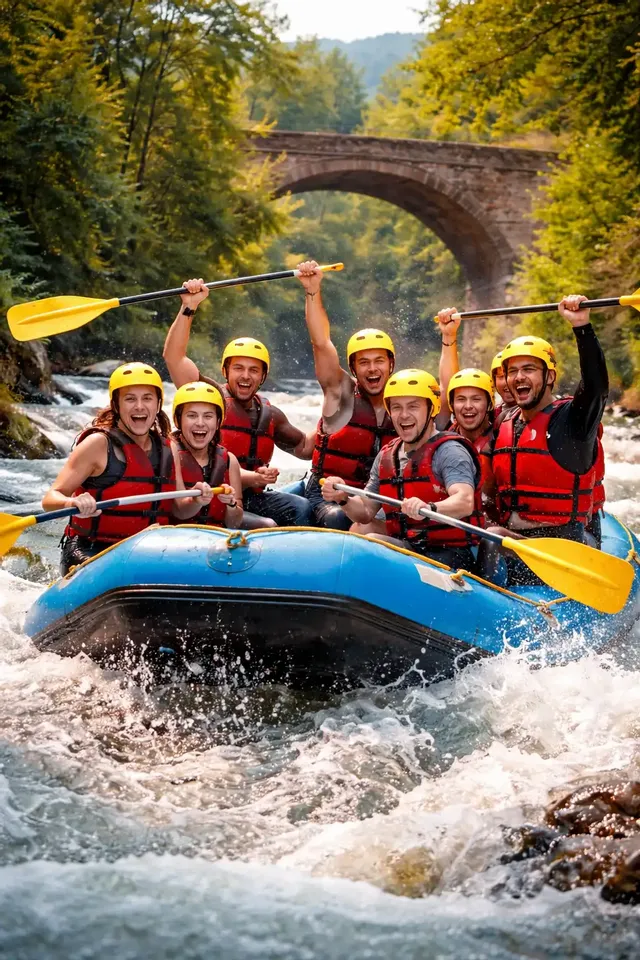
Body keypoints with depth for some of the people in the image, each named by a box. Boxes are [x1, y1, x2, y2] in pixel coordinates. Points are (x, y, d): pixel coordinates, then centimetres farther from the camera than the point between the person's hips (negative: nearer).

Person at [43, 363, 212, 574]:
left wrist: (196, 502, -8)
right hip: (89, 554, -5)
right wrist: (73, 503, -35)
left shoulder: (167, 449, 11)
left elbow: (179, 511, 15)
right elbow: (51, 498, -12)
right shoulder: (99, 444, -7)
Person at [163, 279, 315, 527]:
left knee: (301, 509, -22)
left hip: (254, 497, 6)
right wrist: (188, 307, -21)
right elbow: (173, 356, -12)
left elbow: (305, 448, 29)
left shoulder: (270, 415, 16)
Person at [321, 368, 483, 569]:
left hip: (450, 556, -7)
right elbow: (366, 512, 17)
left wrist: (428, 508, -46)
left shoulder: (448, 451, -8)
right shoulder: (386, 457, 15)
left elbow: (465, 503, -26)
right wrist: (343, 499, -5)